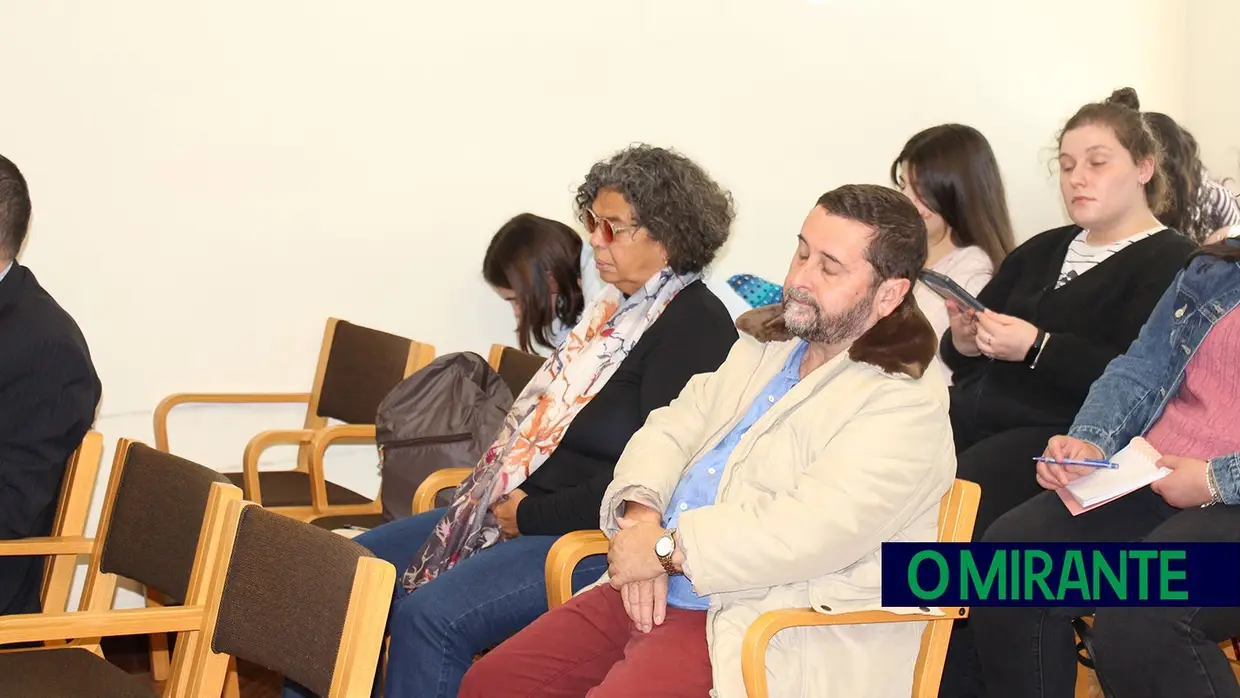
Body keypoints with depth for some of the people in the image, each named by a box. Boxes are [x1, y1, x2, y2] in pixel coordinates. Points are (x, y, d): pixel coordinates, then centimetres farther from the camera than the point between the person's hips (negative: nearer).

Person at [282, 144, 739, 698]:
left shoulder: (695, 326, -13)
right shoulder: (615, 306, 16)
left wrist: (530, 515, -15)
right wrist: (499, 495, 4)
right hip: (513, 509, 10)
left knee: (430, 615, -29)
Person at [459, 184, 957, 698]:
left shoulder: (904, 405, -11)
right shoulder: (763, 350, 18)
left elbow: (813, 529, -23)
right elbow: (671, 430, 15)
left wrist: (665, 548, -17)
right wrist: (640, 512, -7)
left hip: (758, 631, -8)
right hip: (652, 596, 9)